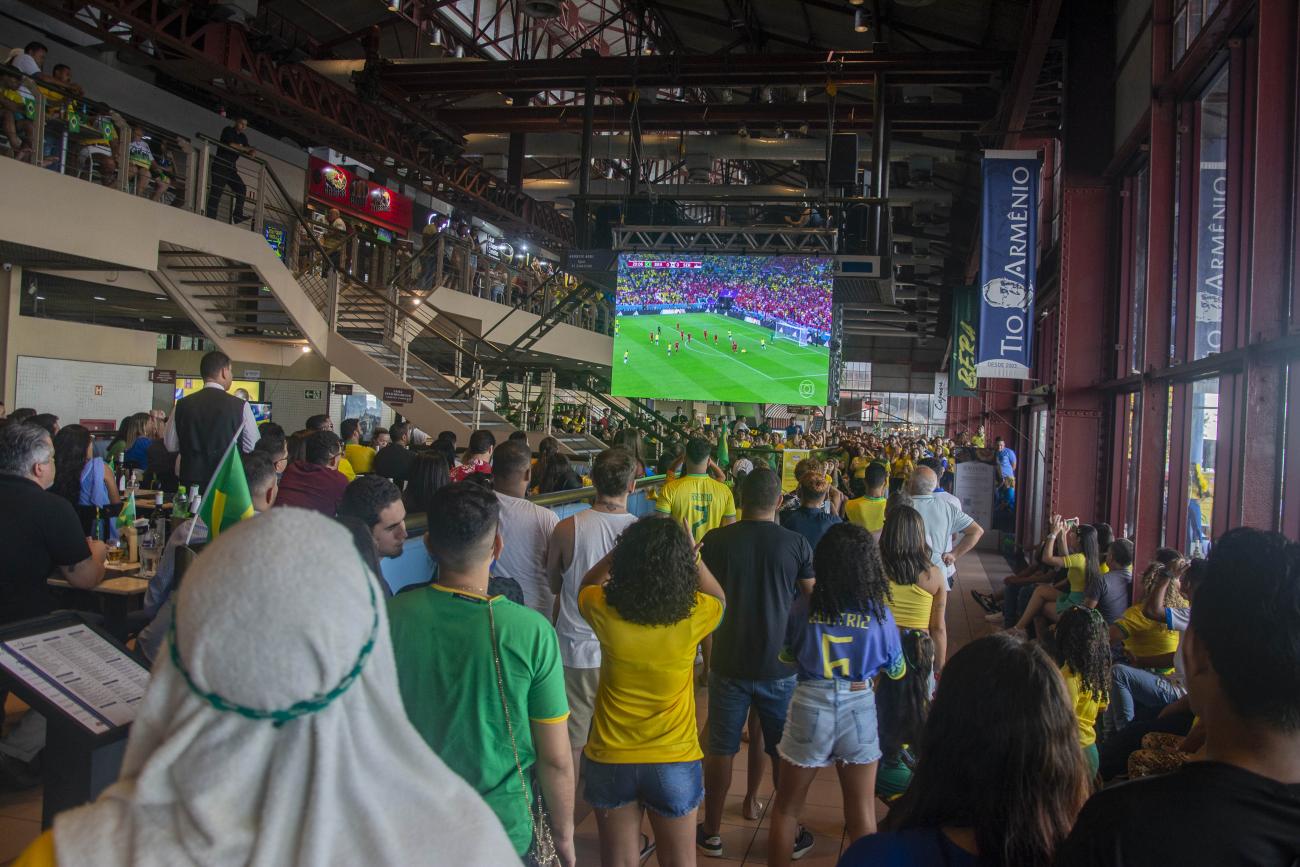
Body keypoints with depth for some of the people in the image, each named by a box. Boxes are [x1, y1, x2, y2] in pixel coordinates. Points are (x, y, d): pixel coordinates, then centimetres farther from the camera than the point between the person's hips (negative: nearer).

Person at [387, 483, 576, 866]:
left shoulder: (393, 616, -15)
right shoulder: (531, 632, -21)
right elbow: (556, 759, -14)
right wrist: (563, 835, 3)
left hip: (414, 824, 2)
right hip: (506, 830, -2)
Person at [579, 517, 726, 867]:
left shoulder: (604, 611, -18)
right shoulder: (694, 615, -19)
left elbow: (587, 584, 9)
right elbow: (719, 598, 7)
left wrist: (623, 547, 4)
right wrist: (691, 553, 7)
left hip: (610, 760, 1)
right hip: (675, 762, 0)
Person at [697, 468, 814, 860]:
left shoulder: (715, 540, -10)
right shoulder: (796, 544, -10)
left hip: (729, 662, 0)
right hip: (780, 665, 0)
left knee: (720, 749, 13)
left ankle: (711, 834, 25)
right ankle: (791, 834, 29)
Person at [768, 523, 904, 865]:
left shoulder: (802, 608, -9)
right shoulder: (879, 613, -8)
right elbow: (896, 670, 6)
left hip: (810, 708, 0)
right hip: (859, 710, 1)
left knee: (786, 808, 17)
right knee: (862, 815, 16)